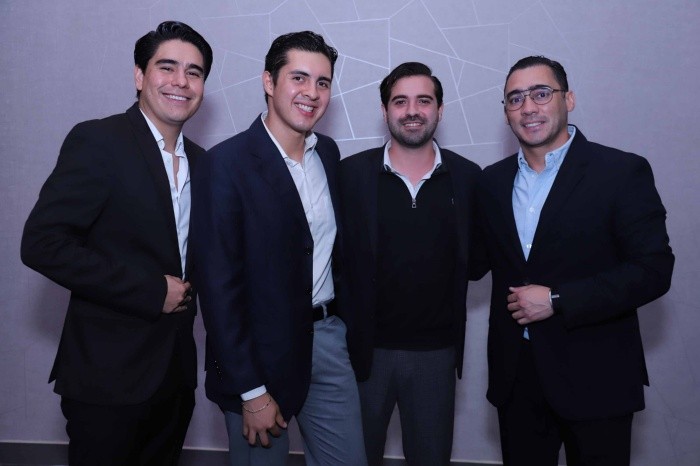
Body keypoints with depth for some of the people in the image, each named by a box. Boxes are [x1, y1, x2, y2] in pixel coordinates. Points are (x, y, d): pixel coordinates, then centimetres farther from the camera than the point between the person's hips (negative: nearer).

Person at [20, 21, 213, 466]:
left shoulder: (200, 160, 8)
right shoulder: (97, 141, -12)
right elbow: (41, 243, -19)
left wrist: (187, 288, -3)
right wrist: (149, 292, -19)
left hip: (177, 370, 6)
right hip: (109, 372, -6)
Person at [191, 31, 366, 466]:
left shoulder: (329, 152, 4)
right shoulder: (229, 162, -15)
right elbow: (218, 284, -16)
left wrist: (342, 323, 5)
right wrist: (251, 391, -16)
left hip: (329, 338, 6)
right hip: (263, 352, -5)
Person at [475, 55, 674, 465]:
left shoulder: (623, 172, -8)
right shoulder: (493, 181, 6)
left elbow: (654, 270, -13)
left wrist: (557, 300, -18)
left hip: (595, 379, -3)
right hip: (516, 375, 4)